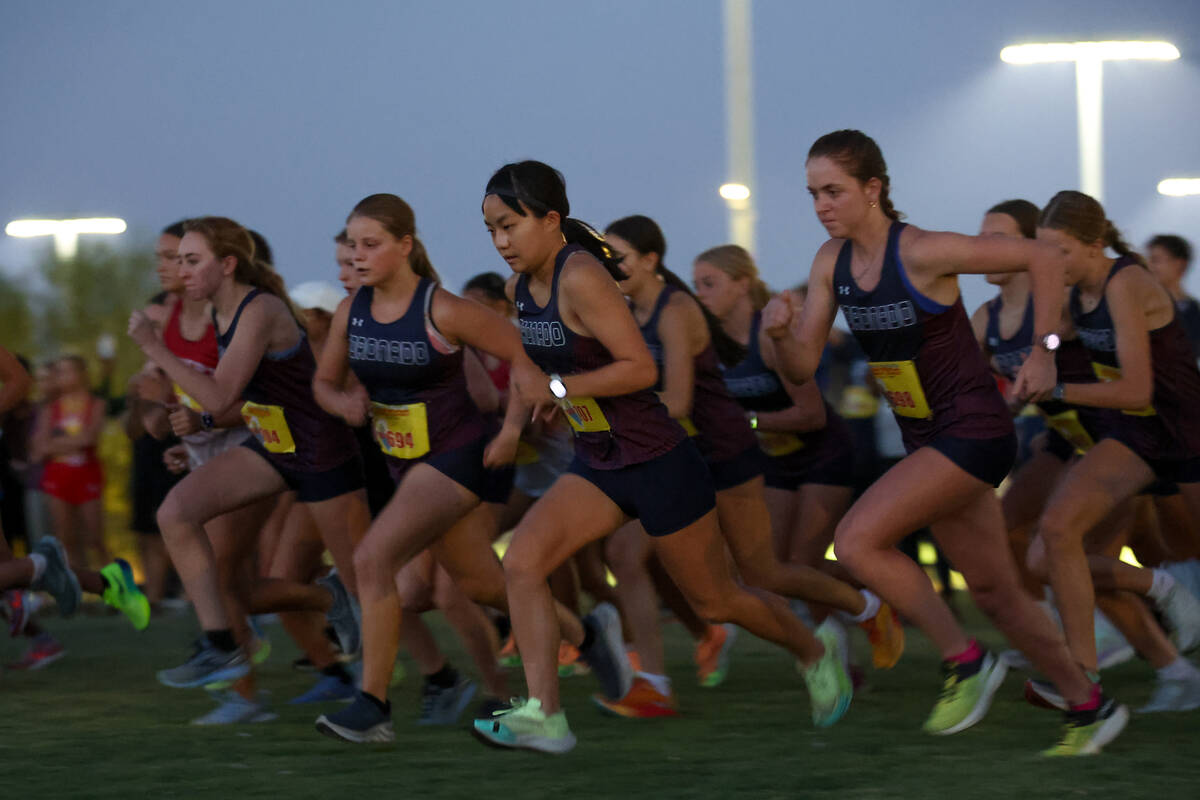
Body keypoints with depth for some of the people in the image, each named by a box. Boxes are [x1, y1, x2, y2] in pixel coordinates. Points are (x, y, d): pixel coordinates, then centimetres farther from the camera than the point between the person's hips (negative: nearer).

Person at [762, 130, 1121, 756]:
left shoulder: (922, 253, -19)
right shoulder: (832, 262, 2)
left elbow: (1043, 258, -12)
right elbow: (801, 370, 2)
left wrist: (1044, 350, -11)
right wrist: (780, 332, -19)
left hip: (973, 432, -8)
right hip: (927, 440, 8)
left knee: (857, 541, -20)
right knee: (993, 591, 13)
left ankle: (965, 663, -7)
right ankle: (1090, 707, 27)